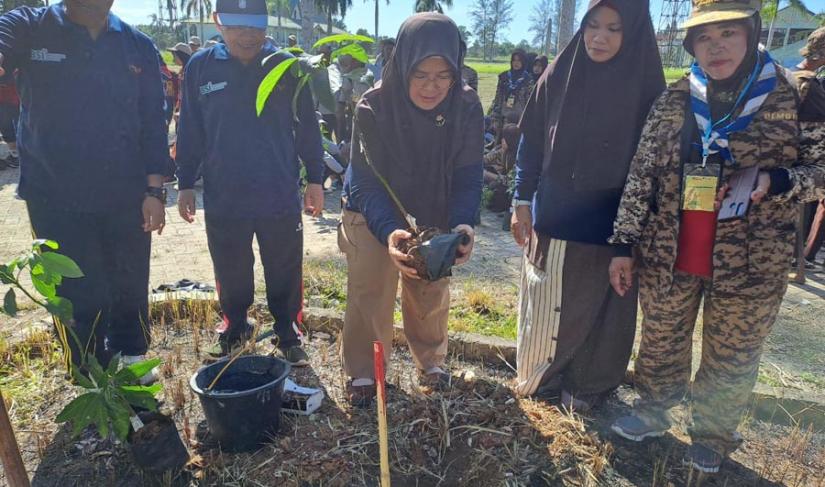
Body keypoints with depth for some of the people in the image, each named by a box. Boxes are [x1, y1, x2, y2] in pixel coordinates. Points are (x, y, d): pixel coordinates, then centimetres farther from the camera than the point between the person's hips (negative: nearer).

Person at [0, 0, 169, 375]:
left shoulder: (138, 46, 5)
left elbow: (152, 122, 4)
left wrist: (154, 190, -1)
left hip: (127, 198, 2)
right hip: (57, 198, -1)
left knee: (131, 290, 12)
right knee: (81, 300, 5)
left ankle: (132, 359, 35)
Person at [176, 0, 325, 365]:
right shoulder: (200, 67, 0)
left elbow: (307, 128, 3)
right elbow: (190, 132, 6)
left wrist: (315, 179, 3)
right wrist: (186, 183, 8)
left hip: (280, 197, -1)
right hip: (222, 199, 1)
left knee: (285, 276, 10)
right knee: (230, 275, 16)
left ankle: (288, 335, 29)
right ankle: (234, 327, 40)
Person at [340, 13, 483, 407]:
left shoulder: (467, 107, -21)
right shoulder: (373, 107, -27)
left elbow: (468, 177, -19)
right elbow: (366, 182, -29)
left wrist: (462, 224, -39)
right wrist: (389, 230, -48)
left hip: (434, 216, 3)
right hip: (374, 215, -2)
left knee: (431, 293, 16)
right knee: (369, 294, 2)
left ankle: (430, 360, 40)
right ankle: (362, 371, 25)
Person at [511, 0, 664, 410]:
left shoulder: (647, 89, -7)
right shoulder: (557, 77, -2)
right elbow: (531, 145, 3)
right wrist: (522, 201, -1)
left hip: (607, 225, -1)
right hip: (550, 216, 2)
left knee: (593, 307, 12)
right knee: (544, 301, 13)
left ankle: (585, 385, 33)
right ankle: (540, 375, 35)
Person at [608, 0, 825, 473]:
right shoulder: (674, 99, -1)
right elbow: (641, 173, 1)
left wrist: (776, 181, -21)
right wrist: (625, 243, -1)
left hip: (750, 263, -2)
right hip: (667, 253, 2)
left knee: (732, 358, 15)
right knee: (661, 343, 18)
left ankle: (715, 434, 39)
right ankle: (653, 409, 43)